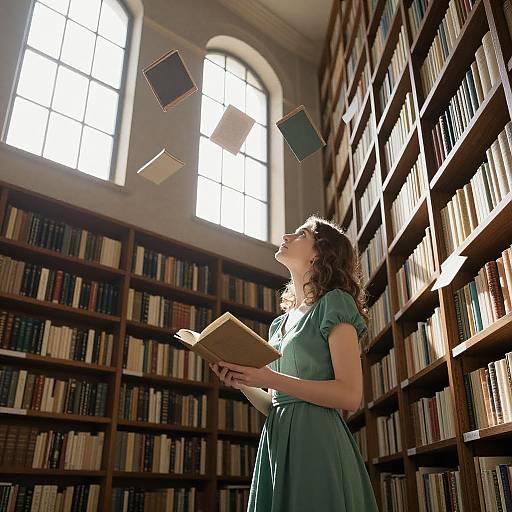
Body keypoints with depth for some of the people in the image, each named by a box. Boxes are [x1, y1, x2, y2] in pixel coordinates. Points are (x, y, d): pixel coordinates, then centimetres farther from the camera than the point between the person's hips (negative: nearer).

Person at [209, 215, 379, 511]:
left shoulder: (334, 303, -5)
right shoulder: (279, 323, 17)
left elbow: (351, 396, -15)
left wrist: (268, 378, -19)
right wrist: (242, 382, -2)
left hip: (317, 442, -7)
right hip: (276, 442, 7)